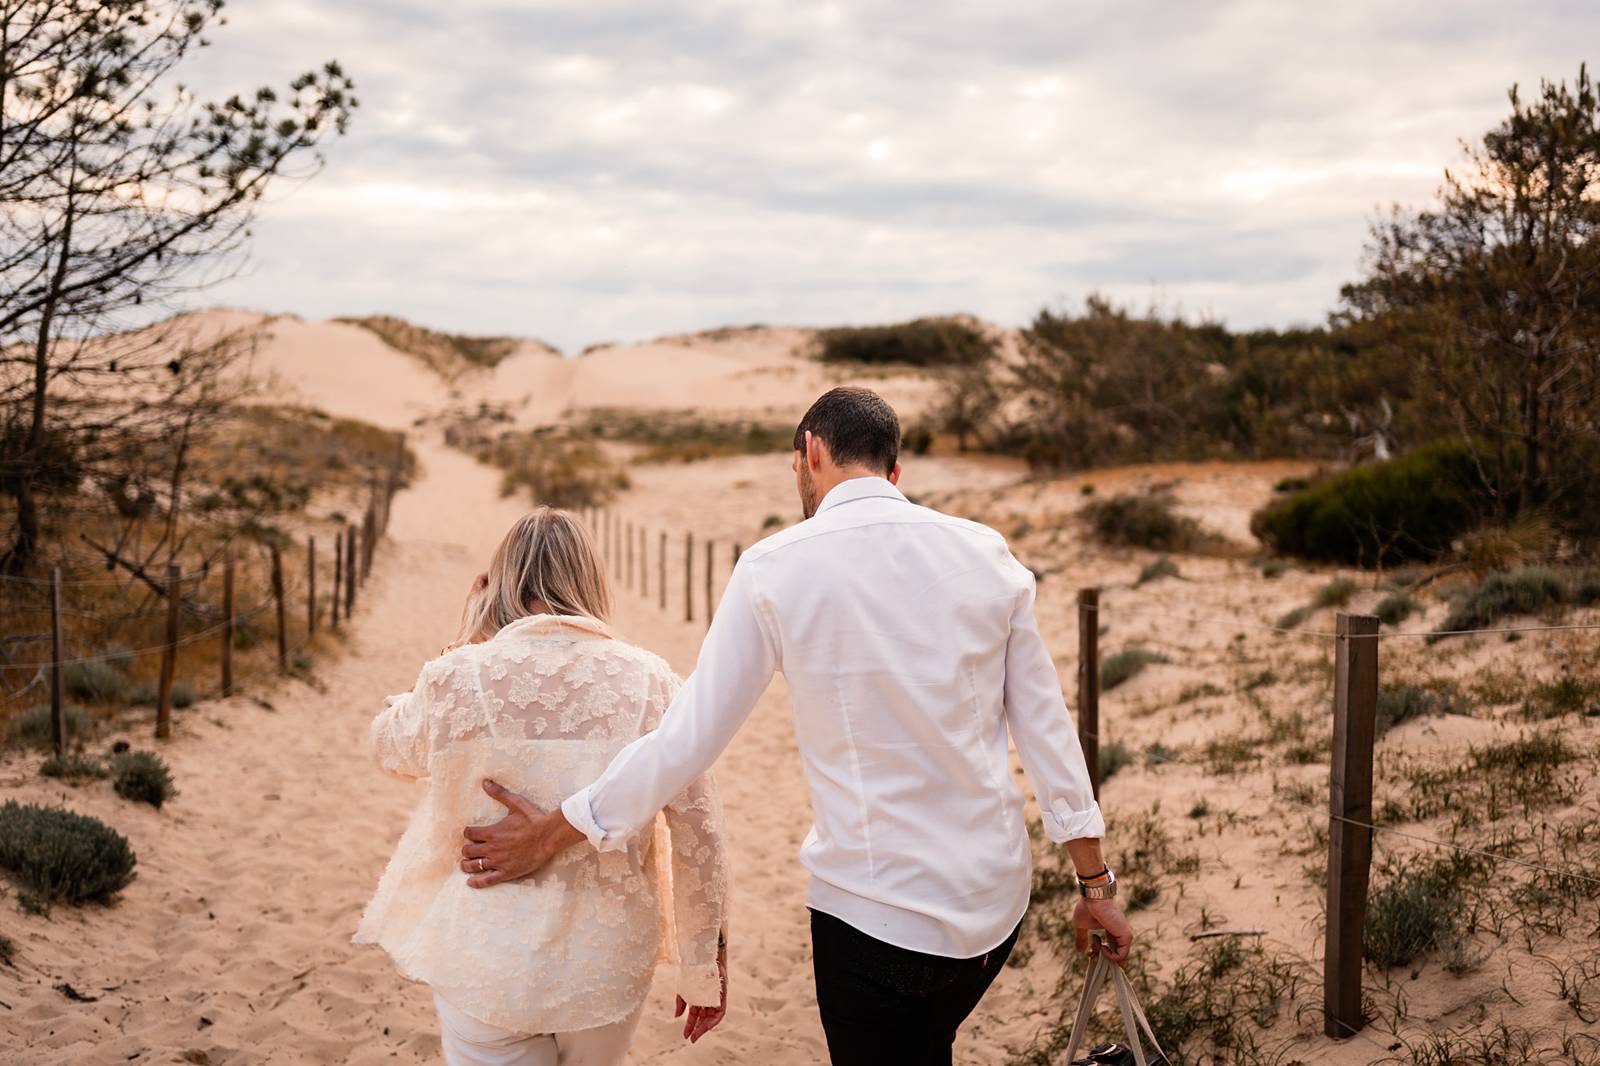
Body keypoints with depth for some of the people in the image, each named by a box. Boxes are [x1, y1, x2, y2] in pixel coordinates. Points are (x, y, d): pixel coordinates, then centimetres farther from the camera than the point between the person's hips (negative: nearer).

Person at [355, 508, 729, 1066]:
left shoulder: (460, 678, -12)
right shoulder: (649, 681, -8)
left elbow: (389, 748, 10)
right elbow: (698, 835, -5)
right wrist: (705, 966, 5)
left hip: (487, 968, -2)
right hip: (609, 968, 2)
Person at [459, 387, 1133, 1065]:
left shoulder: (776, 567, -10)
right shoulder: (985, 553, 0)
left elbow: (686, 738, -8)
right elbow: (1046, 728, 3)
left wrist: (548, 837, 5)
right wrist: (1095, 883, 13)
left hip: (877, 913, -4)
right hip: (997, 899, 4)